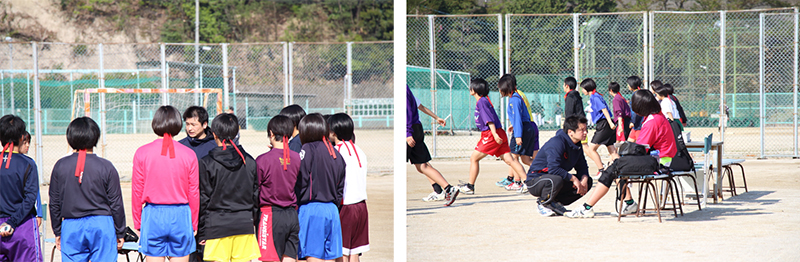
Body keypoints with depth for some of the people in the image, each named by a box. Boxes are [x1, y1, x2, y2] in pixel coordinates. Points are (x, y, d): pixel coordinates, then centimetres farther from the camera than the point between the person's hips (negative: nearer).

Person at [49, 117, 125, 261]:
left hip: (71, 227, 2)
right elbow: (116, 203, 0)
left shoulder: (60, 166, 2)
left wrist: (57, 232, 18)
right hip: (101, 224, -2)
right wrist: (120, 233, 11)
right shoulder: (106, 167, -4)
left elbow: (54, 203, 7)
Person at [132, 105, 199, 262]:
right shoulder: (189, 154, -2)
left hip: (153, 215, 0)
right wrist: (194, 224, 13)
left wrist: (137, 223, 10)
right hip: (181, 214, 0)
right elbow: (194, 193, 3)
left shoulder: (142, 153, -2)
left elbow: (137, 191, 1)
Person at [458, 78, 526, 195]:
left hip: (492, 135, -9)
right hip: (497, 134, 9)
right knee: (509, 160, 1)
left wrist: (495, 135, -25)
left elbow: (489, 119, -18)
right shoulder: (484, 100, 19)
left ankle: (470, 186, 6)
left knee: (474, 158, 1)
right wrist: (482, 137, 32)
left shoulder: (482, 102, -9)